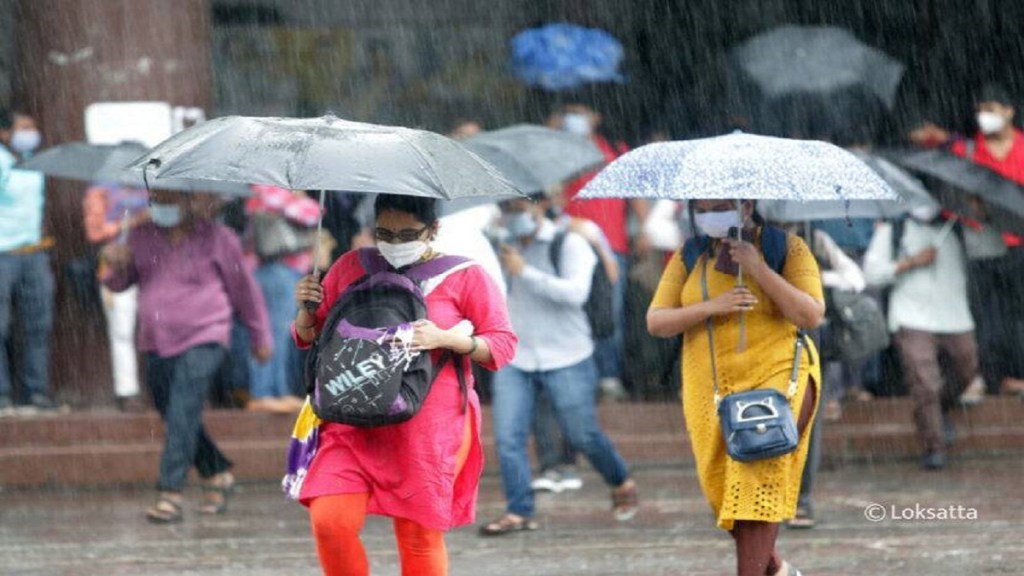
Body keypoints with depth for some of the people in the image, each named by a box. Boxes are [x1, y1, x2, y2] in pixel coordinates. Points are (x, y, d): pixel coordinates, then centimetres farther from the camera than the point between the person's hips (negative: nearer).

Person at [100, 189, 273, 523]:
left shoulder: (216, 240, -2)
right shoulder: (142, 238, 8)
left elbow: (244, 289, 8)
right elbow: (120, 284, 15)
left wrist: (260, 336, 17)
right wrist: (115, 265, -9)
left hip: (201, 342, -6)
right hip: (157, 345, 6)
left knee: (182, 417, -19)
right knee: (172, 417, 13)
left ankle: (170, 494, -22)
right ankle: (217, 476, 32)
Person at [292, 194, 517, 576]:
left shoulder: (463, 276, 2)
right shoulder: (350, 268, 10)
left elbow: (503, 344, 0)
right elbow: (309, 337, 18)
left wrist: (445, 339, -15)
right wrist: (307, 310, -5)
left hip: (429, 428, -2)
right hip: (356, 424, 3)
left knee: (420, 537, -1)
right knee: (329, 522, -13)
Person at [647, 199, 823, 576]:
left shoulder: (787, 249, -1)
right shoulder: (690, 258, 9)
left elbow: (811, 316, -11)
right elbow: (656, 321, 4)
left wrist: (758, 269, -18)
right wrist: (710, 307, -14)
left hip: (774, 377, -4)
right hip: (710, 386, 4)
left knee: (759, 479, -18)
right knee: (721, 487, 5)